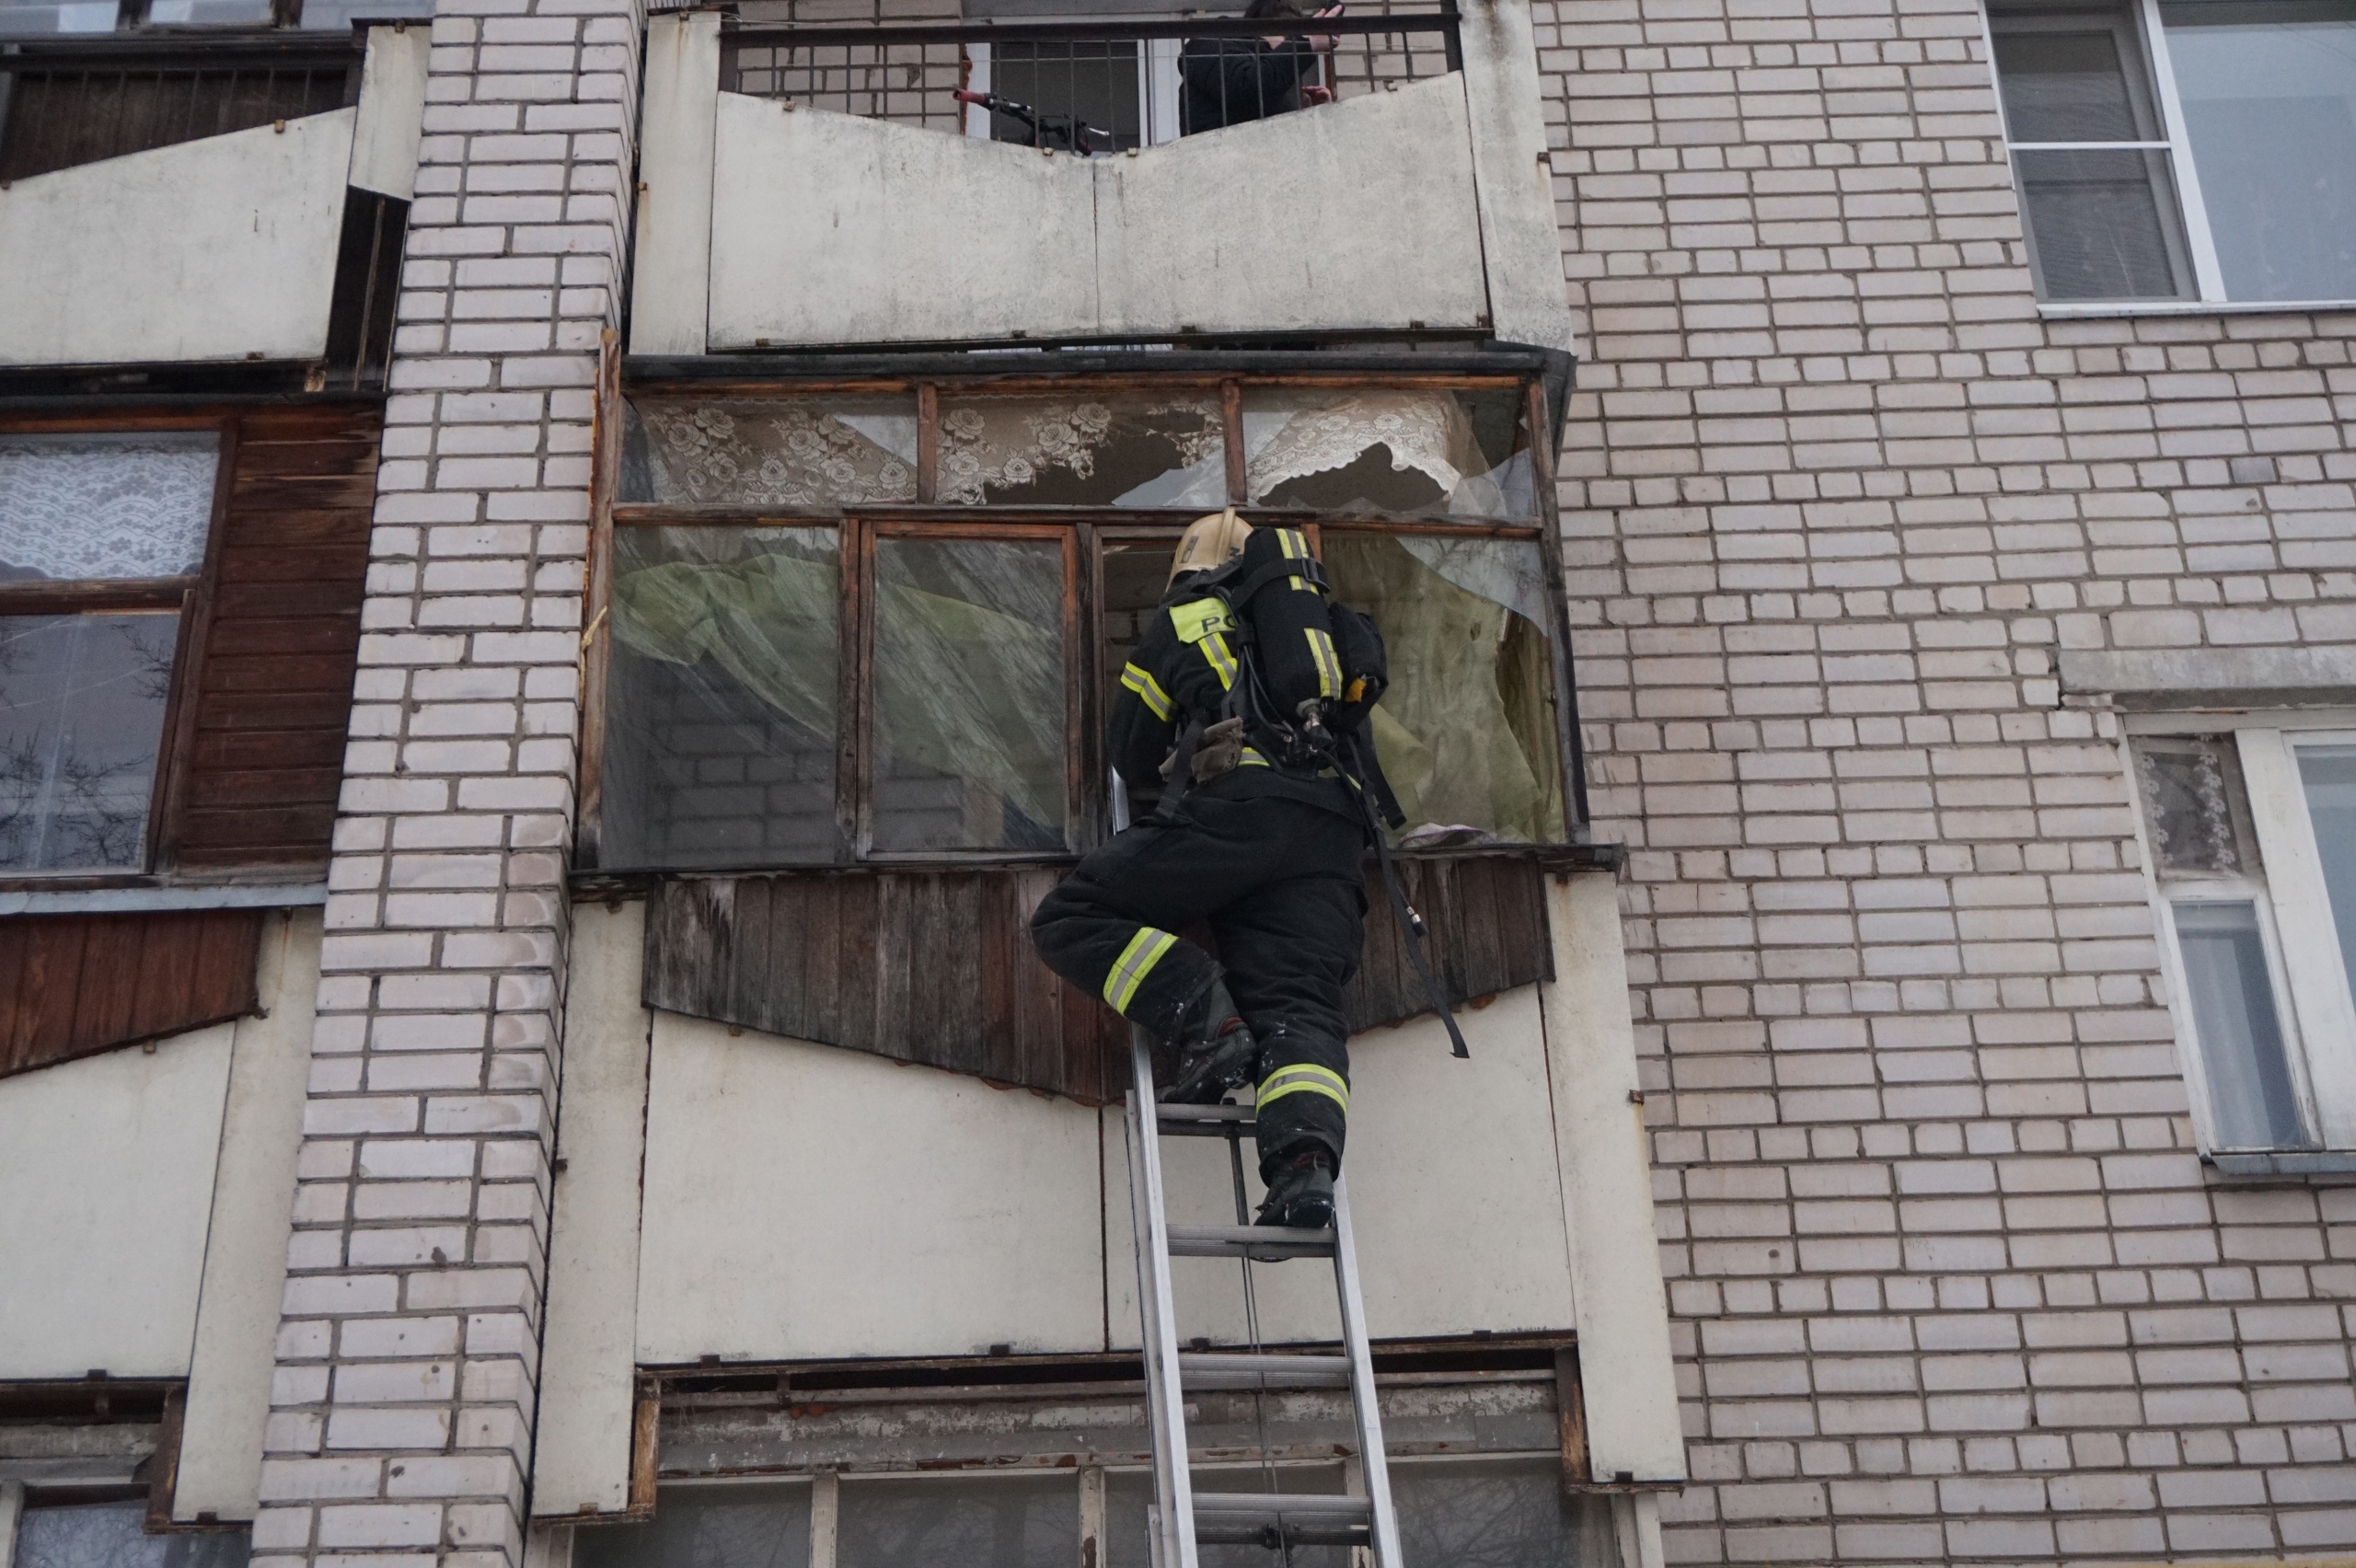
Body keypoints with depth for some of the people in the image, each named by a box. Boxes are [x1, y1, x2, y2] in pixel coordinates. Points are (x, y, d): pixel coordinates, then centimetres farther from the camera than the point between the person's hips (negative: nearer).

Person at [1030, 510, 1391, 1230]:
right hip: (1332, 833, 4)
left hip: (1233, 807, -4)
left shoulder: (1182, 617, 21)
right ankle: (1307, 1160, -29)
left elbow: (1133, 760, 23)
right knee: (1301, 1009, -3)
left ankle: (1208, 1021, -16)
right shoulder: (1337, 624, 31)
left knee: (1072, 918, 3)